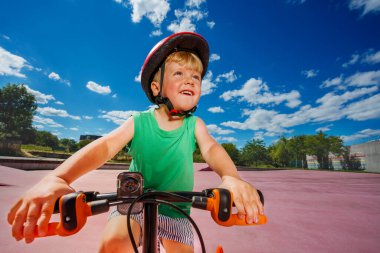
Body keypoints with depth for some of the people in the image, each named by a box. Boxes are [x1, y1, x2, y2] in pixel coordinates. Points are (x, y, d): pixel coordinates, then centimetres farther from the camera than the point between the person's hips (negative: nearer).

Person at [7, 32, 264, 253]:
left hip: (175, 210, 2)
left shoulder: (194, 124, -10)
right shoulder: (139, 122, -13)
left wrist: (231, 178, -49)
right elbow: (106, 146, -25)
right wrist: (56, 178, -43)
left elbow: (212, 148, -26)